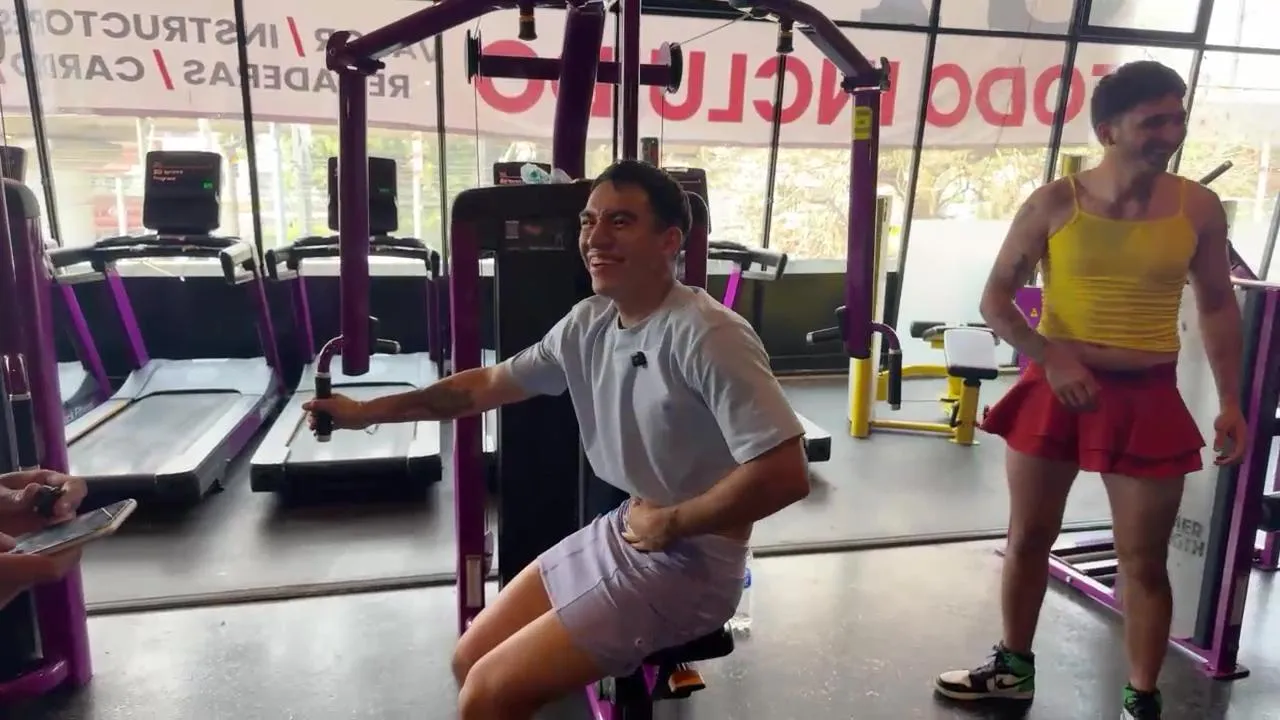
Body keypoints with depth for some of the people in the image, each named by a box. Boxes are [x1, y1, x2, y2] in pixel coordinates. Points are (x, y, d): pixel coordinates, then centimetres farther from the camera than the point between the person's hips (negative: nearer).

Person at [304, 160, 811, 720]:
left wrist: (668, 524, -16)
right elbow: (488, 383, 12)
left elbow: (785, 474, -28)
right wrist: (366, 411, 12)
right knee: (471, 661, 13)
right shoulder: (588, 322, 1)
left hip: (686, 562, -8)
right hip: (618, 531, 8)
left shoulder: (707, 336, -24)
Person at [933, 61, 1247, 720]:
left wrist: (1230, 400, 5)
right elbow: (996, 299, -3)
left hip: (1148, 398, 1)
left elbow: (1217, 306, 10)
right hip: (1054, 390, 0)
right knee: (1028, 538, 12)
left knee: (1144, 560, 7)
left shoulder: (1199, 208, -1)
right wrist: (1050, 357, -17)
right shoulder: (1054, 203, -6)